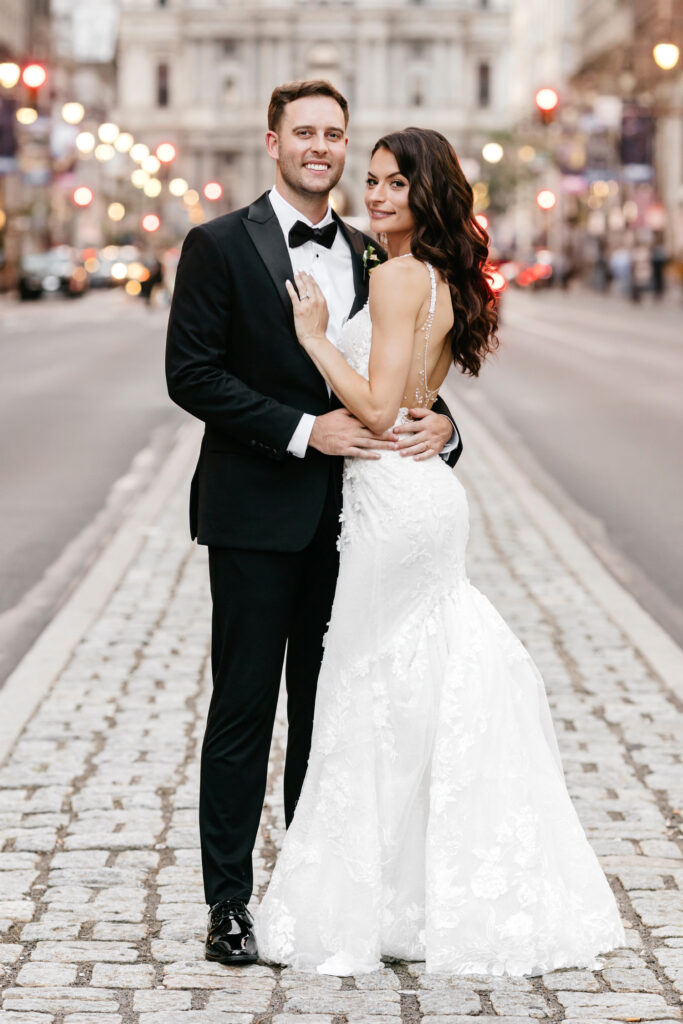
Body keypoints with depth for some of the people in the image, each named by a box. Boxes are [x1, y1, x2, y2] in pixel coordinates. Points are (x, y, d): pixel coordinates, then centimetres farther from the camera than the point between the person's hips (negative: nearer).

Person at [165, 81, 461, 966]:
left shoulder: (367, 255, 12)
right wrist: (302, 429, -18)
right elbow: (191, 372, -10)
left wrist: (439, 423, -9)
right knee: (243, 711, 1)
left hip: (346, 516, 5)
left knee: (329, 712, 10)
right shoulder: (219, 245, -3)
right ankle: (228, 902, 8)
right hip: (256, 514, -5)